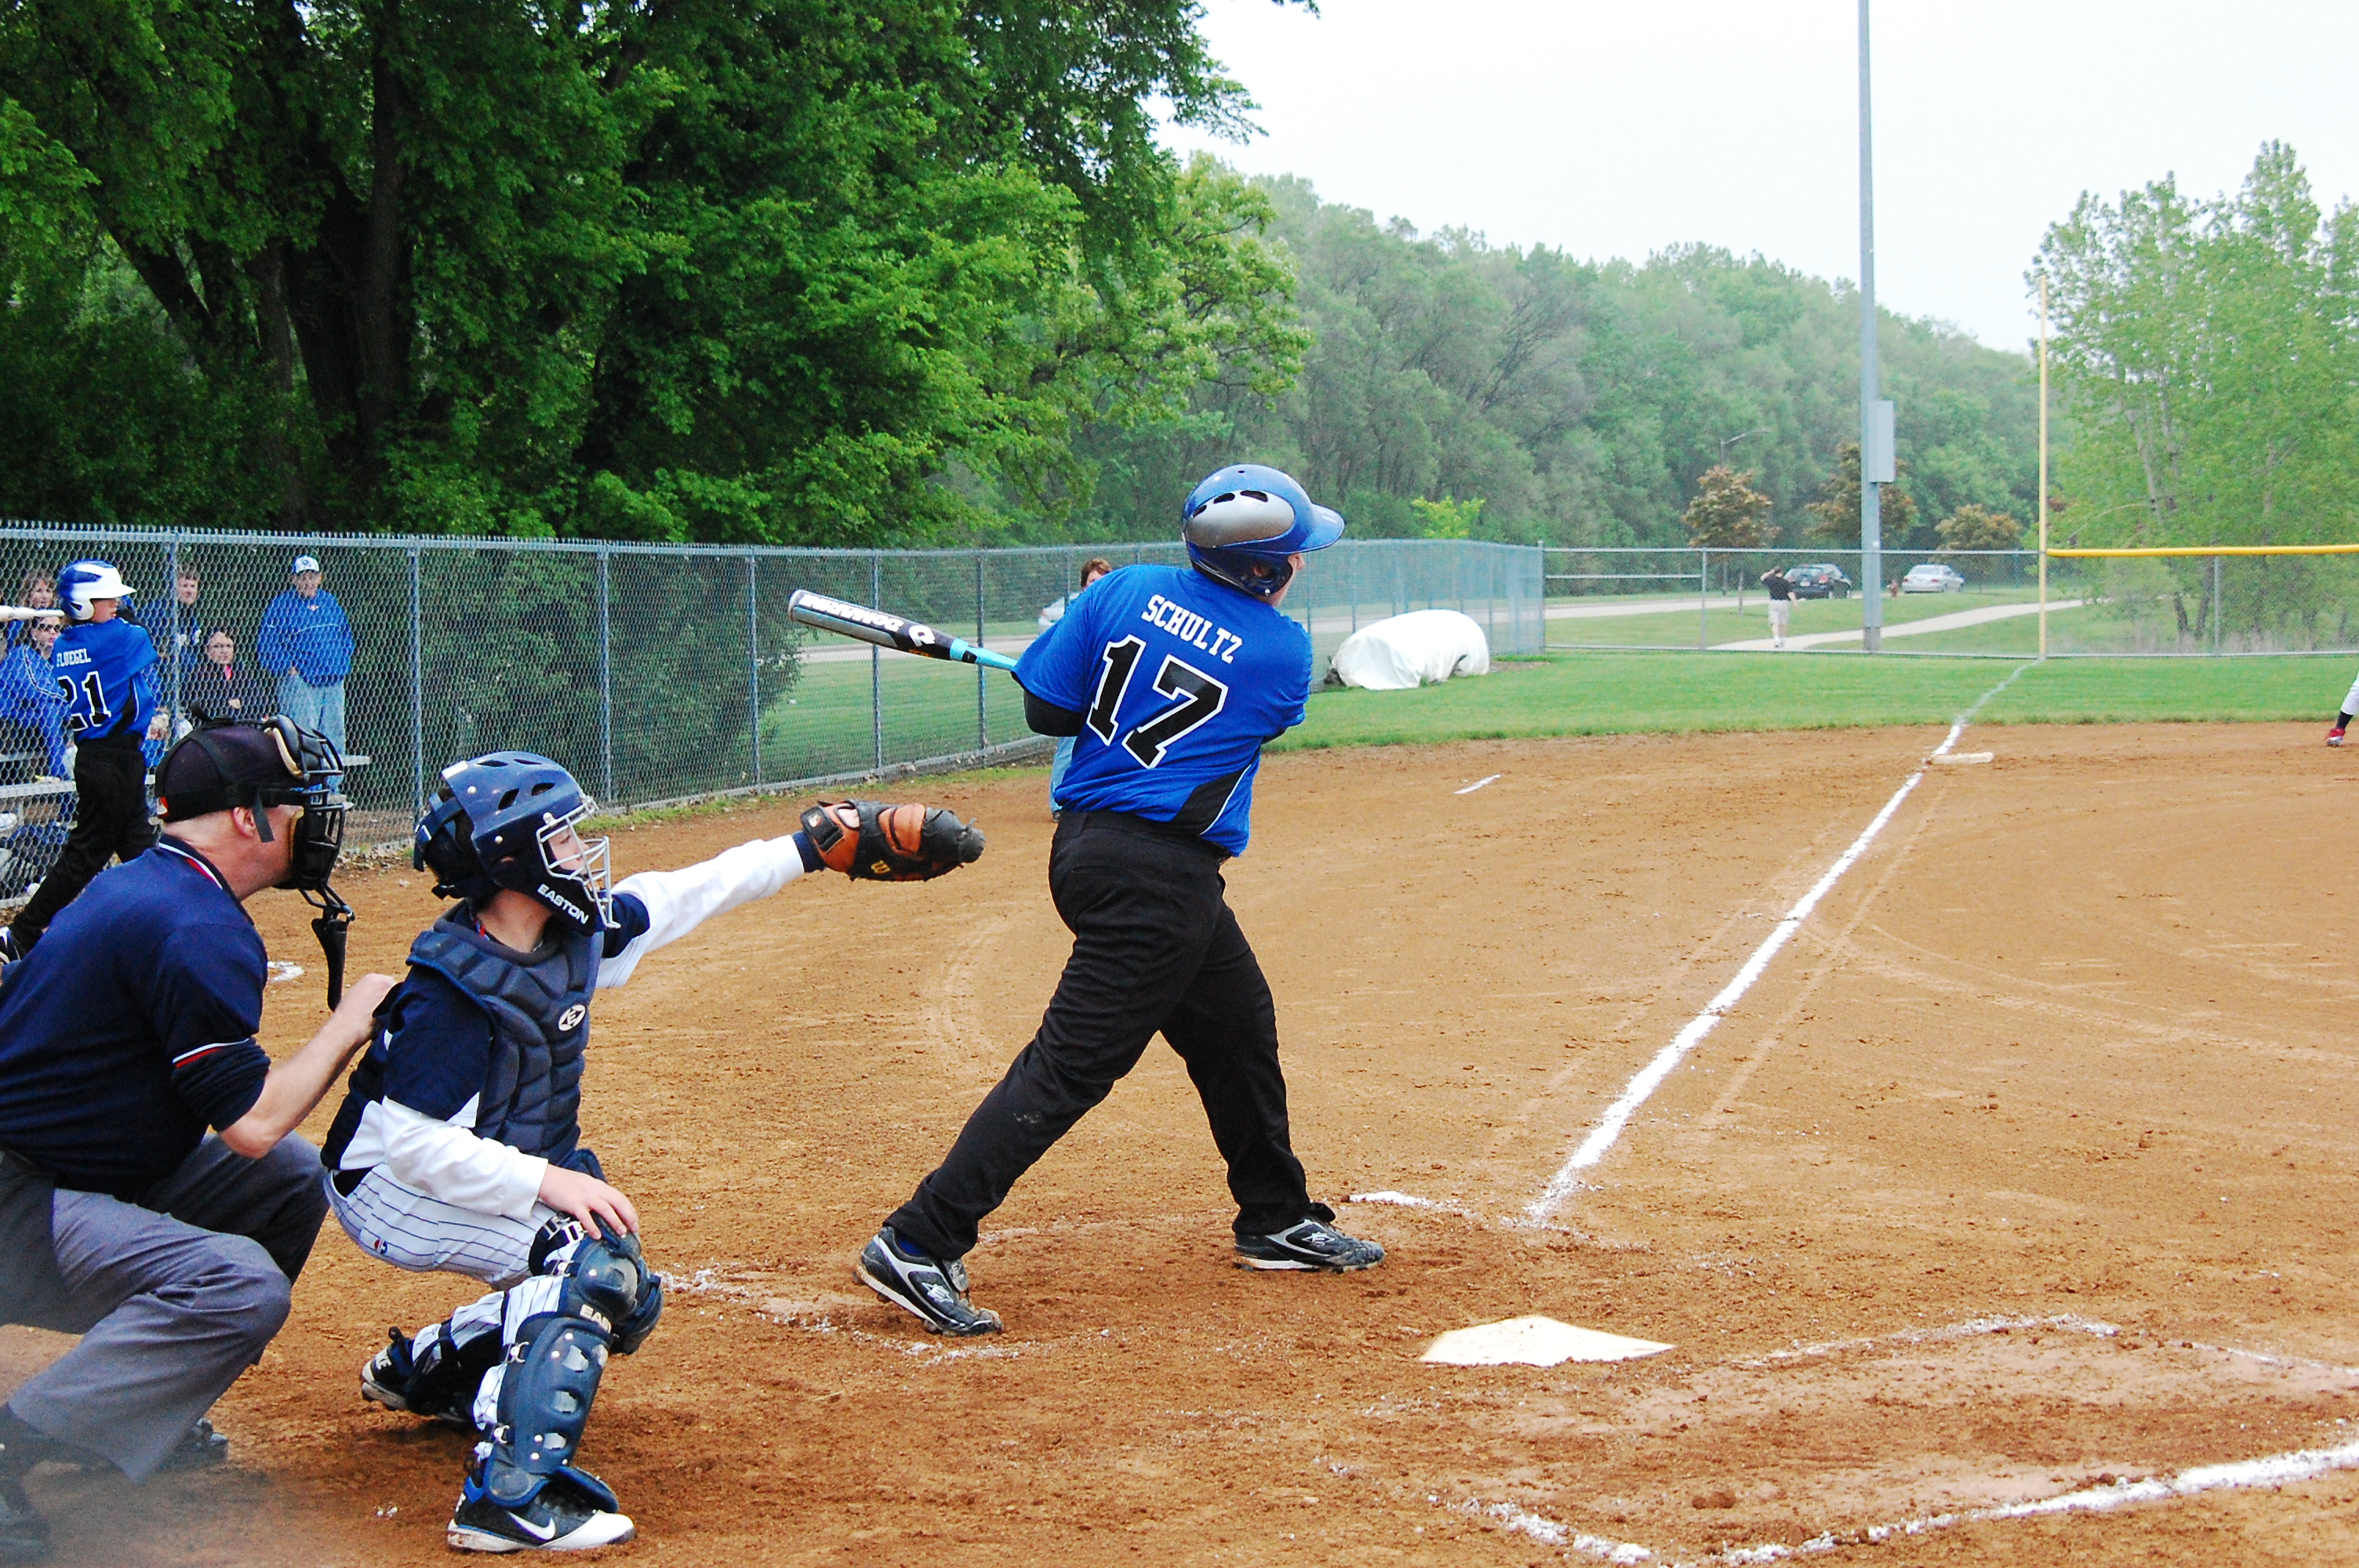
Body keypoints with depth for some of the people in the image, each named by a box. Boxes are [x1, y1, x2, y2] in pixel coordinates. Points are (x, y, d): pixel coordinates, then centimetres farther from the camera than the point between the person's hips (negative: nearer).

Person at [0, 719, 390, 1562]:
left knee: (294, 1174, 15)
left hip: (73, 1174, 11)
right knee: (242, 1285, -30)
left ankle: (141, 1402, 17)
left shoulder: (132, 887, 14)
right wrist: (351, 1021, -6)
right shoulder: (199, 930, -19)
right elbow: (251, 1123, -20)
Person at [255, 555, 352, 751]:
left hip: (333, 683, 6)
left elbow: (346, 633, 26)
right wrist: (288, 668, -12)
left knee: (334, 736, 8)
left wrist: (343, 660, 13)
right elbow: (265, 643, -5)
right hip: (300, 683, -6)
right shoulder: (282, 605, -3)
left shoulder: (330, 602, 14)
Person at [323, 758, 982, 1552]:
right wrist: (547, 1183, -38)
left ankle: (425, 1371, 31)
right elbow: (415, 1144, -31)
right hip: (390, 1189, -10)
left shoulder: (576, 930, -5)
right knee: (589, 1258, -30)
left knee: (628, 1301, 17)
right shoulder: (454, 989, -29)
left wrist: (810, 849, 13)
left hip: (503, 1177, 10)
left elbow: (687, 893, 10)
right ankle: (511, 1494, -33)